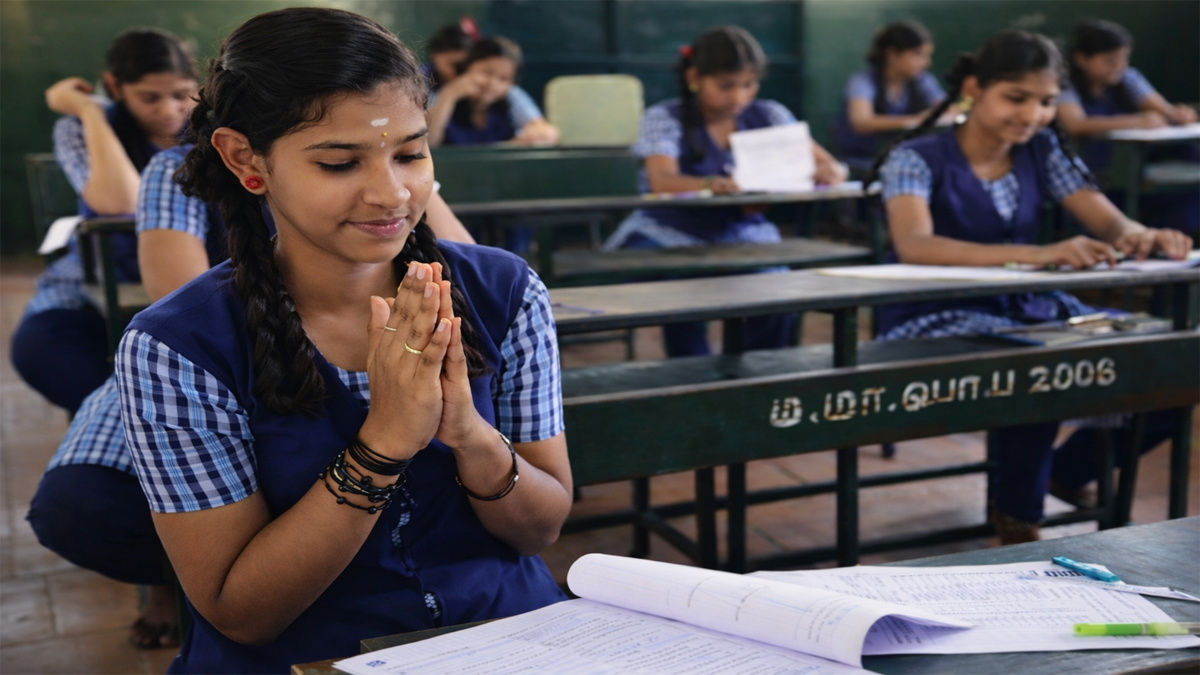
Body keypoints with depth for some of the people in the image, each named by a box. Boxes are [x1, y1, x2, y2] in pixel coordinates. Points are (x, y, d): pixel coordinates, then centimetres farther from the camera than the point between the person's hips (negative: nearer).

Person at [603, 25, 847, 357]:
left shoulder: (769, 116, 7)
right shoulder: (664, 118, -2)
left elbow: (833, 169, 2)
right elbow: (662, 181, -21)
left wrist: (829, 173, -24)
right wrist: (713, 185, -43)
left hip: (744, 233, 2)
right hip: (671, 233, -2)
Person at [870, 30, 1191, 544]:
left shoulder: (1042, 151, 6)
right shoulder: (917, 159, -11)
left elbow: (1109, 220, -2)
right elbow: (914, 246, -30)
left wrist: (1138, 236, -29)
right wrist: (1034, 254, -43)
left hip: (1025, 309, 6)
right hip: (934, 320, -6)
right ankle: (1018, 521, -10)